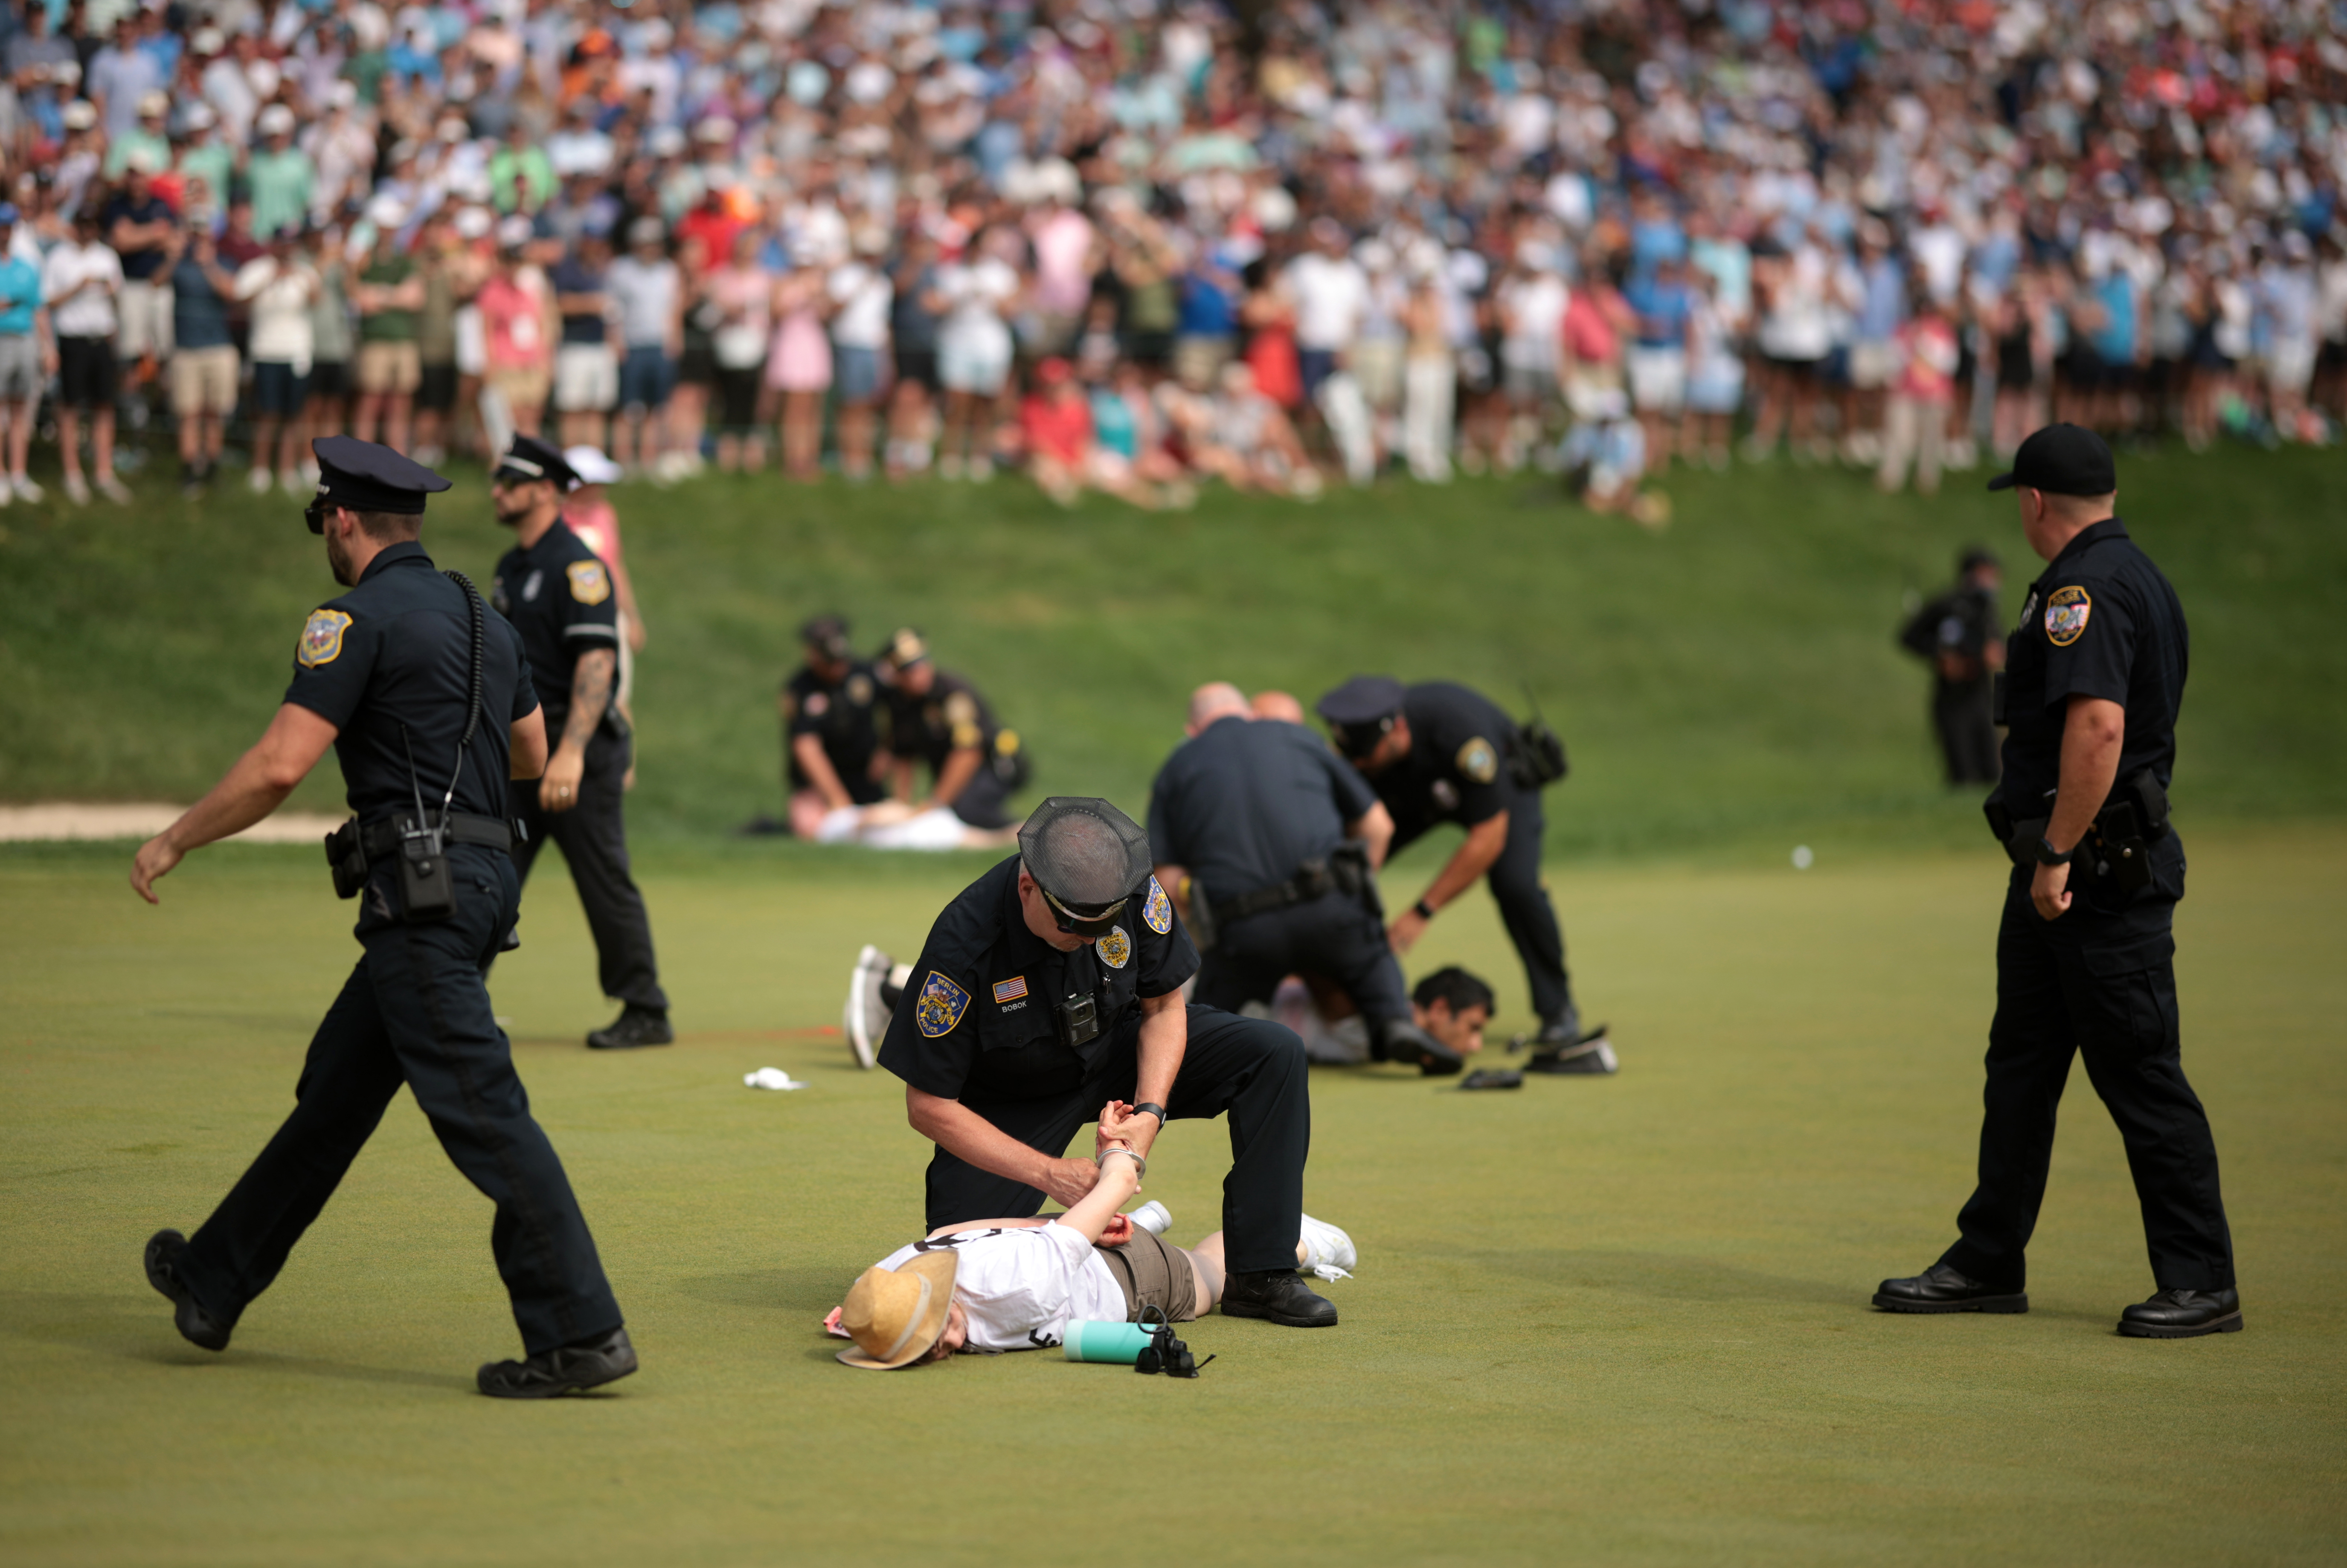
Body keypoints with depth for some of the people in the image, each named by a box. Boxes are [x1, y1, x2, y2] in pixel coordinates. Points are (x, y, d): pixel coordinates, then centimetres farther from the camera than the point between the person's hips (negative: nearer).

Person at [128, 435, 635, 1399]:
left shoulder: (360, 620, -10)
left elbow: (278, 767, -15)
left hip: (418, 886, -9)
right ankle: (215, 1283, 29)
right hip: (483, 880, 9)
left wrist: (174, 842, -2)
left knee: (482, 1114, -11)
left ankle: (582, 1333, -14)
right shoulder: (484, 619, 17)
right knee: (336, 1087, 18)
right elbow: (531, 756, 27)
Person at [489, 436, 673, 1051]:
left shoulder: (577, 567, -13)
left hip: (579, 749, -9)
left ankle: (646, 1014, 5)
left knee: (605, 884, -3)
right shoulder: (510, 568, 15)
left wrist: (571, 754, -30)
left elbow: (597, 661, -21)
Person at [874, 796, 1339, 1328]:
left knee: (1274, 1054, -17)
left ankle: (1262, 1275, -14)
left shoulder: (1136, 891, -25)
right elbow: (928, 1106, -26)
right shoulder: (964, 944, -34)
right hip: (1015, 1100, -3)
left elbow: (1164, 1008, -7)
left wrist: (1150, 1111, -25)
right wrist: (1048, 1174, -33)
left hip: (1118, 1052, 3)